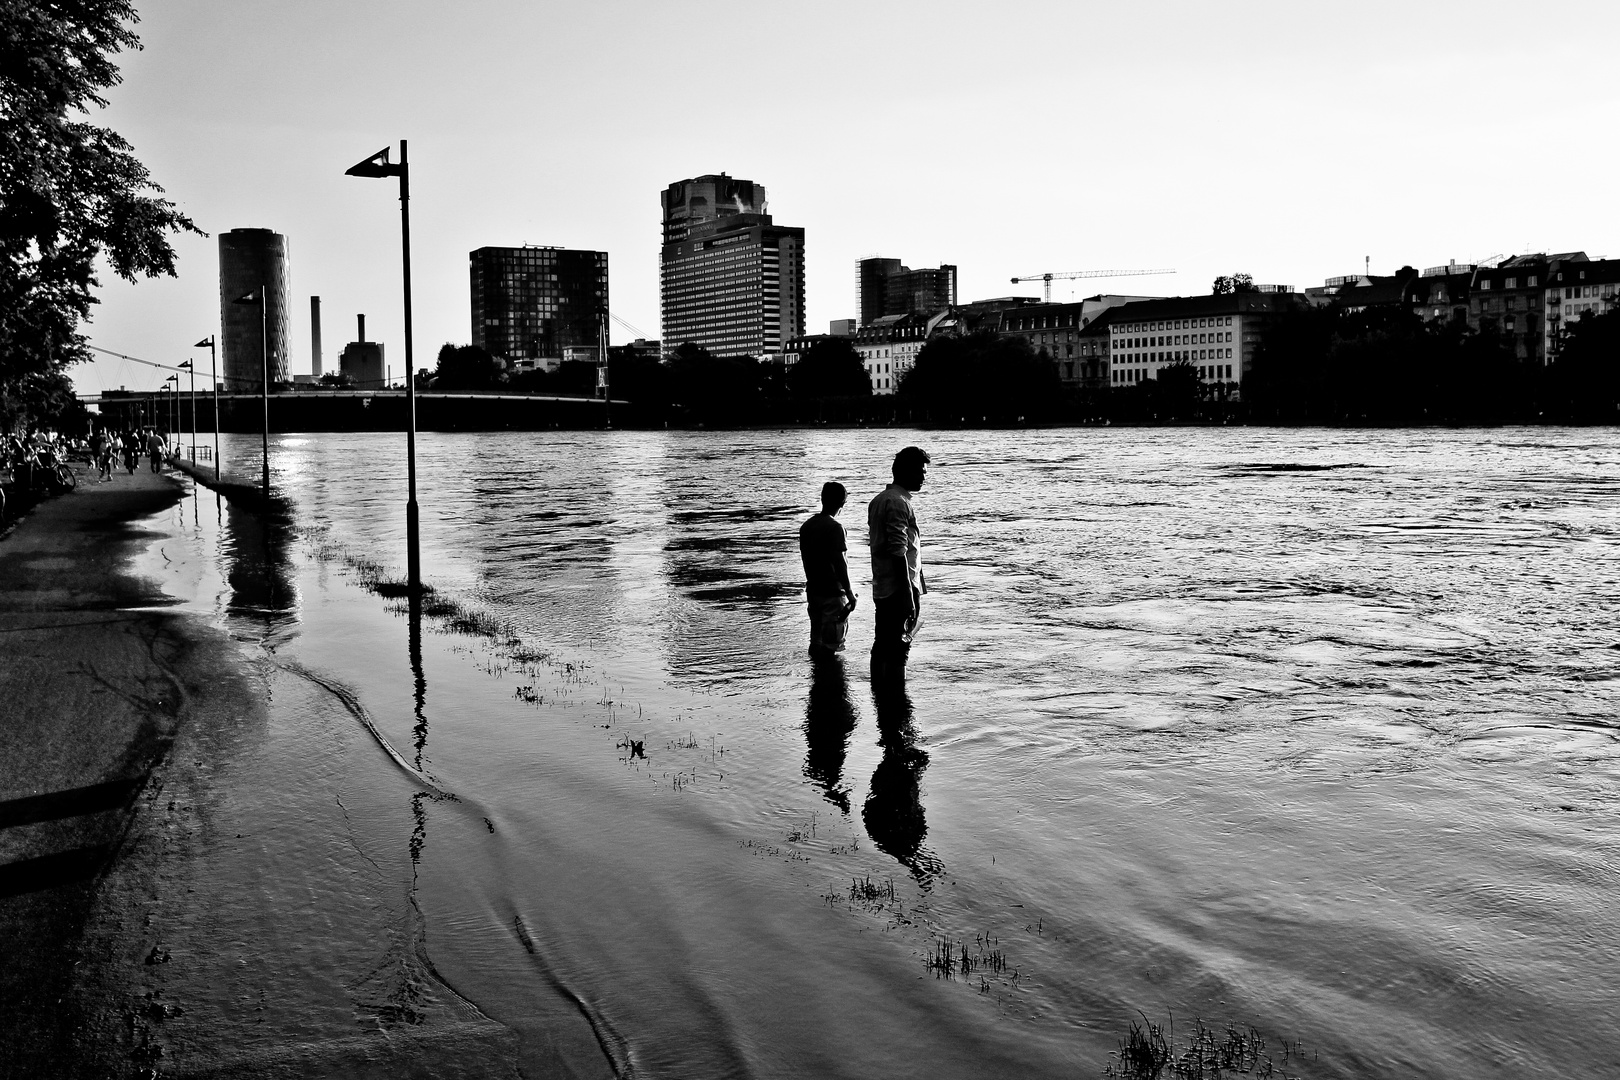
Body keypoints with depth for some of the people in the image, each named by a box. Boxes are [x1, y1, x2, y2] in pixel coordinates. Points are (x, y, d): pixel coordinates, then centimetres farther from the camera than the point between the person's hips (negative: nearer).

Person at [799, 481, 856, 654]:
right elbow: (839, 562, -19)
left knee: (816, 639, 15)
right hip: (832, 592, -7)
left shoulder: (807, 525, 7)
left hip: (813, 590, 7)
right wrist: (849, 592, -14)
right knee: (832, 641, -1)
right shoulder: (834, 527, -16)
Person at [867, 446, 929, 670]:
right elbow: (898, 553, -20)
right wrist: (908, 596, -21)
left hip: (881, 589, 9)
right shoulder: (898, 502, -15)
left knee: (882, 646, 12)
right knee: (898, 650, -6)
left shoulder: (878, 500, 15)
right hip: (899, 588, -9)